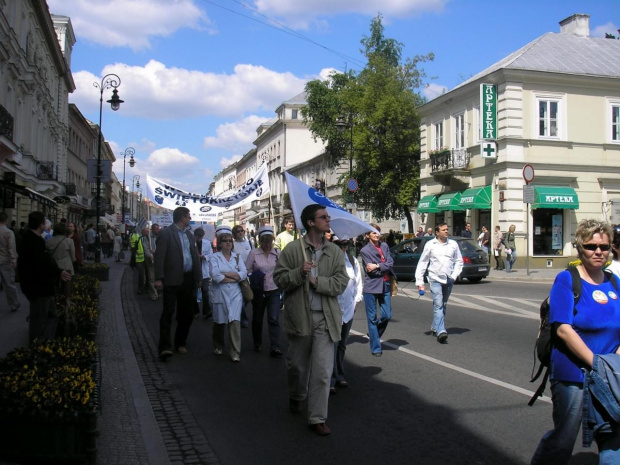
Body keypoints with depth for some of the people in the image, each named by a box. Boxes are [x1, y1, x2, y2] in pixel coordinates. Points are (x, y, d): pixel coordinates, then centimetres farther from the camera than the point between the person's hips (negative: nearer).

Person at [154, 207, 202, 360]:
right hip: (172, 280, -6)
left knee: (187, 314, 10)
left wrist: (199, 277, 11)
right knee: (168, 313, -7)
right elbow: (160, 256, -10)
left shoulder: (189, 234, 16)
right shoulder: (166, 233, -4)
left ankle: (180, 343, 23)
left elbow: (195, 256, 17)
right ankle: (164, 347, -7)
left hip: (188, 279, 6)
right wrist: (159, 278, -17)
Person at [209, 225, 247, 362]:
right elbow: (215, 276, -17)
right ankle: (218, 347, 34)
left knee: (235, 321, -9)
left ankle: (235, 352, -3)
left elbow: (244, 274, -5)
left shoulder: (237, 257, 8)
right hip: (219, 294, -1)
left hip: (235, 294, 1)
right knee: (219, 322, 12)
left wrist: (225, 274, -12)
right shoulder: (214, 257, -2)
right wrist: (234, 277, -10)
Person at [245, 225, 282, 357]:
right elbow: (246, 270, -3)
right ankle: (257, 343, 35)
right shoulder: (254, 253, -4)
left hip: (274, 291, 0)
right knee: (257, 318, 15)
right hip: (258, 291, 0)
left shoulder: (278, 253, -1)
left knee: (274, 319, -9)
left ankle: (275, 347, -7)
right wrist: (253, 277, -19)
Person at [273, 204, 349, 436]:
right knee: (297, 364, 16)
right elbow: (279, 279, -4)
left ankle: (317, 418, 8)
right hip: (299, 315, -1)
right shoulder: (293, 248, -3)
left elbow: (341, 283, -3)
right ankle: (296, 397, 46)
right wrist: (299, 272, -20)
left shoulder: (335, 251, 4)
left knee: (322, 371, -3)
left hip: (325, 317, 1)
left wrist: (316, 281, -15)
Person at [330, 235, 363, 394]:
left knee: (342, 345, 15)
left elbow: (358, 282, 17)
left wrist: (357, 300, 11)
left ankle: (340, 376, 25)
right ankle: (331, 380, -4)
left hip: (348, 308, 6)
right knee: (332, 344, -10)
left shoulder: (353, 261, 8)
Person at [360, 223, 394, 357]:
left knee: (387, 315, 3)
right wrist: (385, 268, -6)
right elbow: (371, 271, -10)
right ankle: (375, 348, 9)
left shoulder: (384, 246, 10)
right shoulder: (365, 250, -3)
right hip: (371, 287, -4)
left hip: (385, 285, 4)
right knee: (372, 318, 1)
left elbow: (390, 263, -1)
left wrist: (377, 266, -13)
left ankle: (374, 334, 30)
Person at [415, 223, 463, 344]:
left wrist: (455, 275, -1)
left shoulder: (453, 244, 5)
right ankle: (441, 331, -22)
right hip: (435, 279, -4)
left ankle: (435, 327, 29)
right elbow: (422, 263, 0)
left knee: (443, 305, 13)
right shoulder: (430, 245, -2)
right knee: (438, 304, -15)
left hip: (449, 280, 4)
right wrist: (419, 281, -5)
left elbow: (459, 261, 13)